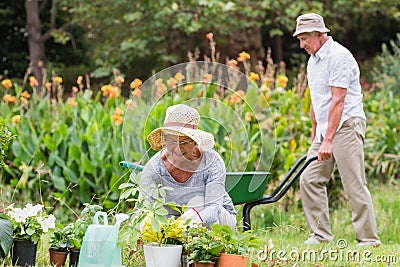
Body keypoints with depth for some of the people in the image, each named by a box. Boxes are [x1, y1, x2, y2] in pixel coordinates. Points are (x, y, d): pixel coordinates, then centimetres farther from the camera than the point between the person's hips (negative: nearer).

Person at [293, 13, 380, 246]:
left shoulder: (338, 56, -15)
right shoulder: (313, 60, 16)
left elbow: (338, 100, -21)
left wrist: (328, 140, -25)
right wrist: (315, 135, 22)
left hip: (347, 125, -10)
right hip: (325, 130, 10)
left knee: (355, 185, -9)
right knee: (310, 180, 4)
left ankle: (369, 239, -4)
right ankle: (321, 235, 9)